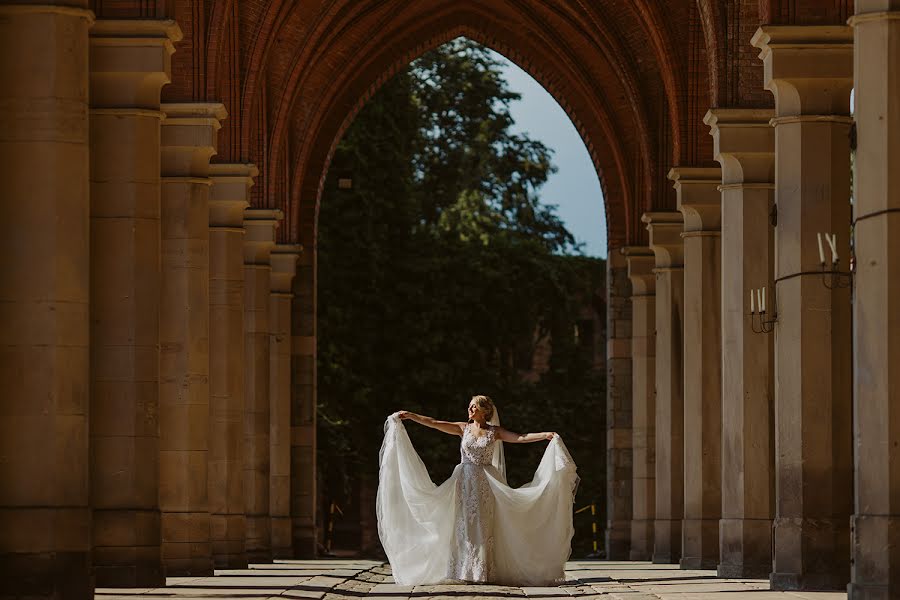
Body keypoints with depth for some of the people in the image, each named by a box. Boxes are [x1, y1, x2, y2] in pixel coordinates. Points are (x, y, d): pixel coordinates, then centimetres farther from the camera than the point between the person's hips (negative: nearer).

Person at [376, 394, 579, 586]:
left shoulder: (494, 431, 4)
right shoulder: (464, 428, 7)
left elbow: (519, 438, -5)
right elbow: (434, 423, 2)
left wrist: (545, 435, -16)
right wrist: (410, 416, -5)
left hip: (485, 483, -1)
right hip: (465, 481, 1)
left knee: (483, 526, -3)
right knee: (464, 524, -2)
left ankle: (484, 572, -1)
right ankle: (464, 572, 0)